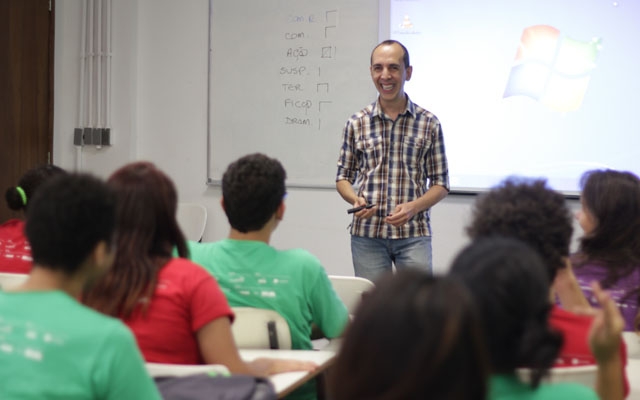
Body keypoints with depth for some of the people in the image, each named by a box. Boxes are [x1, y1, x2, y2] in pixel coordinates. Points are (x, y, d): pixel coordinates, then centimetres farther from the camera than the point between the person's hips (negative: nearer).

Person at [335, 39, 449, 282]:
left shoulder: (429, 124, 3)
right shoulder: (357, 123, 5)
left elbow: (441, 184, 5)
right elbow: (343, 177, 11)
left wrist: (414, 207, -13)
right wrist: (355, 199, -10)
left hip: (414, 234, -1)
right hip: (367, 233, 1)